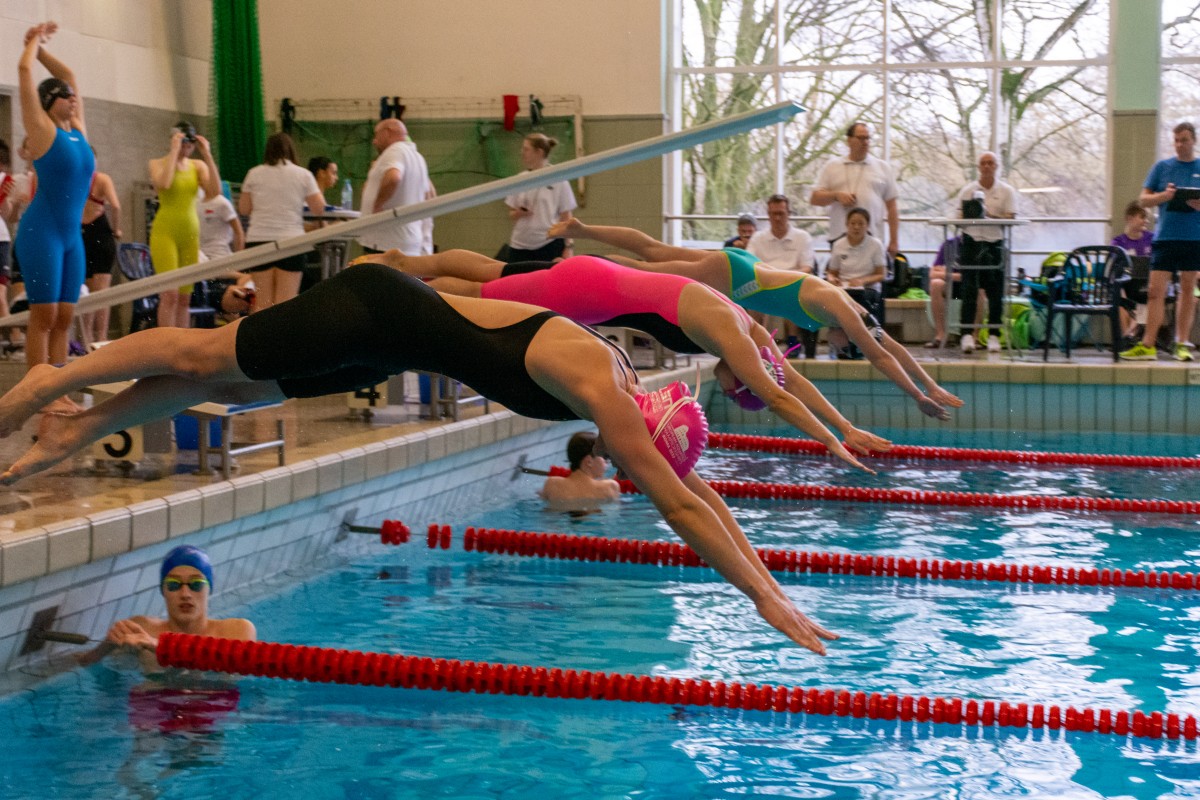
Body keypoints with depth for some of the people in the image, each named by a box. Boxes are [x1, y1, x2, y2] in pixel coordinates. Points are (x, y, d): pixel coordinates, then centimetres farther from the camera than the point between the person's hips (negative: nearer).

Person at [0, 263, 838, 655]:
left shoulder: (626, 382, -2)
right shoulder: (601, 390, -26)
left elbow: (694, 485, 6)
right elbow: (678, 506, -27)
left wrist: (766, 577, 4)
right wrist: (764, 597, -23)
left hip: (392, 330, 8)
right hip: (373, 314, -8)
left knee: (234, 385, 16)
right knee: (204, 358, 5)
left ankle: (76, 430, 29)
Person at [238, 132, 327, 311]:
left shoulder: (254, 174, 6)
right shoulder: (303, 175, 1)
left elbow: (244, 209, 9)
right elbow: (319, 209, 2)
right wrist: (318, 191, 21)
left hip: (258, 240, 2)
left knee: (263, 301, 7)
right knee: (286, 301, -2)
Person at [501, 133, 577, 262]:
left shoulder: (558, 180, -2)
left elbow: (566, 217, -1)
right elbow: (511, 214, 14)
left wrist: (568, 247, -6)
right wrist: (519, 213, -10)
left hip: (550, 245, -4)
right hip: (520, 246, 4)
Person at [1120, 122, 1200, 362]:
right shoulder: (1162, 167, 8)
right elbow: (1144, 200, 6)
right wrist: (1165, 195, -12)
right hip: (1165, 237, 0)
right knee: (1156, 291, -5)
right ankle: (1147, 345, -4)